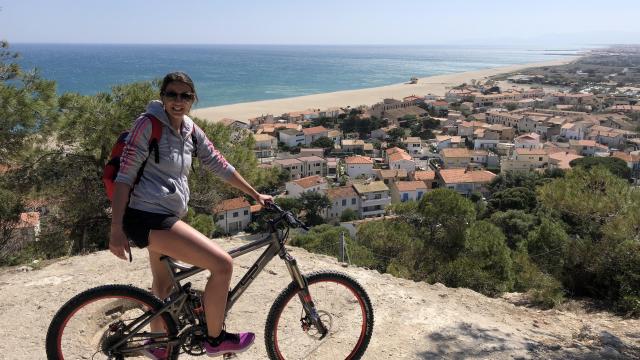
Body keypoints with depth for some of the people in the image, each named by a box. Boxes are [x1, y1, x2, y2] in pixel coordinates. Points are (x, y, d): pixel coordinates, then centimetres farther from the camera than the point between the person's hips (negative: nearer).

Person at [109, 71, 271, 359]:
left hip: (165, 216, 8)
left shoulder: (191, 130, 8)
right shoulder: (148, 124, -12)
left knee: (164, 286, 24)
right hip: (147, 217, -8)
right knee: (223, 263, -13)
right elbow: (124, 176, -14)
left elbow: (219, 165, 15)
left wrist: (256, 195, 18)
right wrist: (117, 230, -18)